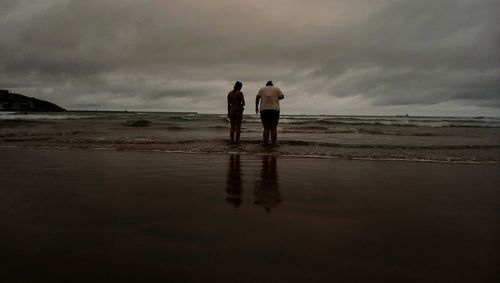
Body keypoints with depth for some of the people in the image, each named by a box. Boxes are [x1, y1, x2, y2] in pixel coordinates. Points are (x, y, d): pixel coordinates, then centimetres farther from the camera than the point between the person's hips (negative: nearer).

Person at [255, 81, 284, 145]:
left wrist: (256, 107, 7)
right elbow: (282, 96, 2)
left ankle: (265, 144, 1)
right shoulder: (277, 89, 14)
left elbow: (257, 97, 1)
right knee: (273, 129, 6)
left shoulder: (262, 89, 15)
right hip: (274, 110, -1)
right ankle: (274, 144, 2)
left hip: (264, 110, 1)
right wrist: (276, 98, 19)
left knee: (266, 129, 6)